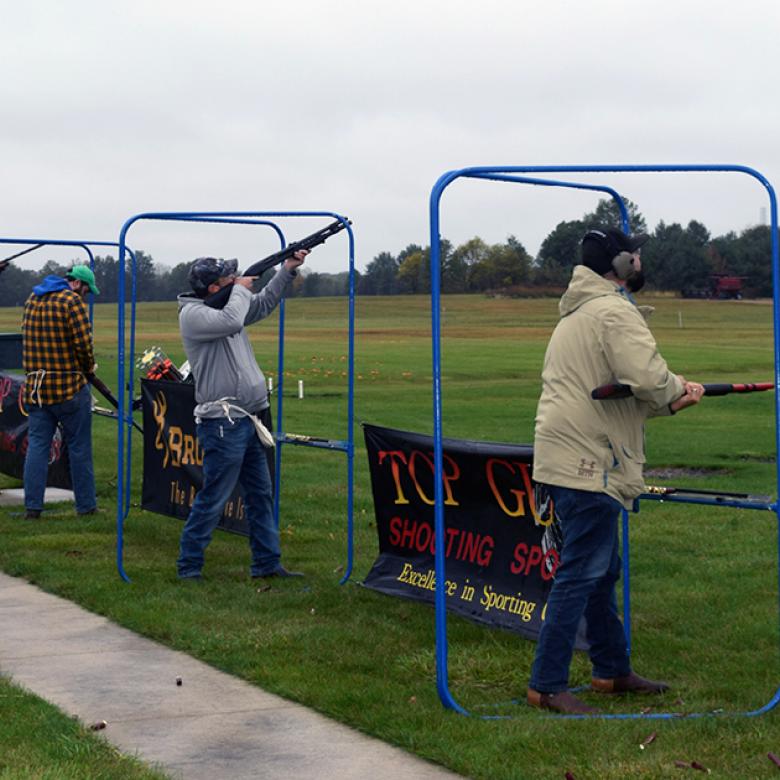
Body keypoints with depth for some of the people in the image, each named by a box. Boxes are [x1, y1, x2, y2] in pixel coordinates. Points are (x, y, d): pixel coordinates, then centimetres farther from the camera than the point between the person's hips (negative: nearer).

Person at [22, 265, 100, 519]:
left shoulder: (32, 300, 12)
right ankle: (86, 505, 11)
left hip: (36, 386, 6)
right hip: (70, 386, -6)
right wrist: (89, 367, 2)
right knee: (79, 447, 5)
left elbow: (30, 339, 15)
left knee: (37, 445, 6)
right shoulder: (72, 301, -11)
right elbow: (83, 342, -15)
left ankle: (32, 506, 2)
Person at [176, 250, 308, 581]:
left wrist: (288, 269, 18)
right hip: (223, 425, -9)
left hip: (247, 421, 9)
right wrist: (239, 290, -12)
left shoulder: (225, 305, 12)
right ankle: (188, 566, 6)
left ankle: (267, 563, 22)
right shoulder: (192, 314, -13)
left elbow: (263, 304, 27)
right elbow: (231, 322, -29)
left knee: (261, 494, 14)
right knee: (213, 498, -4)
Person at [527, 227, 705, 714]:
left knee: (602, 571, 19)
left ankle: (613, 670, 29)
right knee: (581, 575, -8)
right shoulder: (615, 311, -12)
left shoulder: (577, 314, 22)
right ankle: (547, 686, -7)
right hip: (588, 465, -11)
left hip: (569, 460, 11)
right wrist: (678, 389, -2)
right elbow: (648, 377, -24)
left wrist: (670, 401, 12)